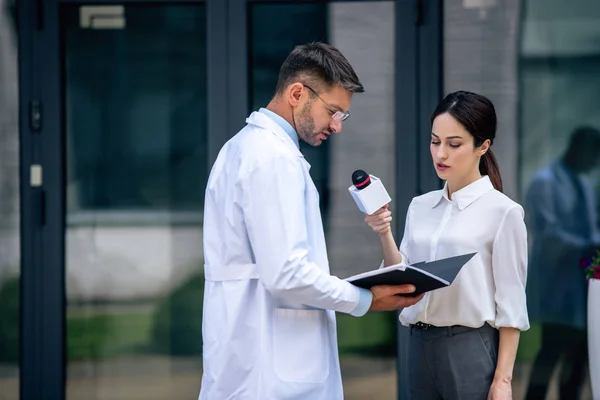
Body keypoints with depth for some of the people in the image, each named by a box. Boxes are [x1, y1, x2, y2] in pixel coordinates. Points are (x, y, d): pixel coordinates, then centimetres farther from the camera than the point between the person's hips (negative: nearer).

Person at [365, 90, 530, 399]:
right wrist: (385, 236, -9)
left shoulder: (502, 211, -7)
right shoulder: (420, 207, 9)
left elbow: (511, 303, -8)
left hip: (471, 349, -5)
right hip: (421, 346, 5)